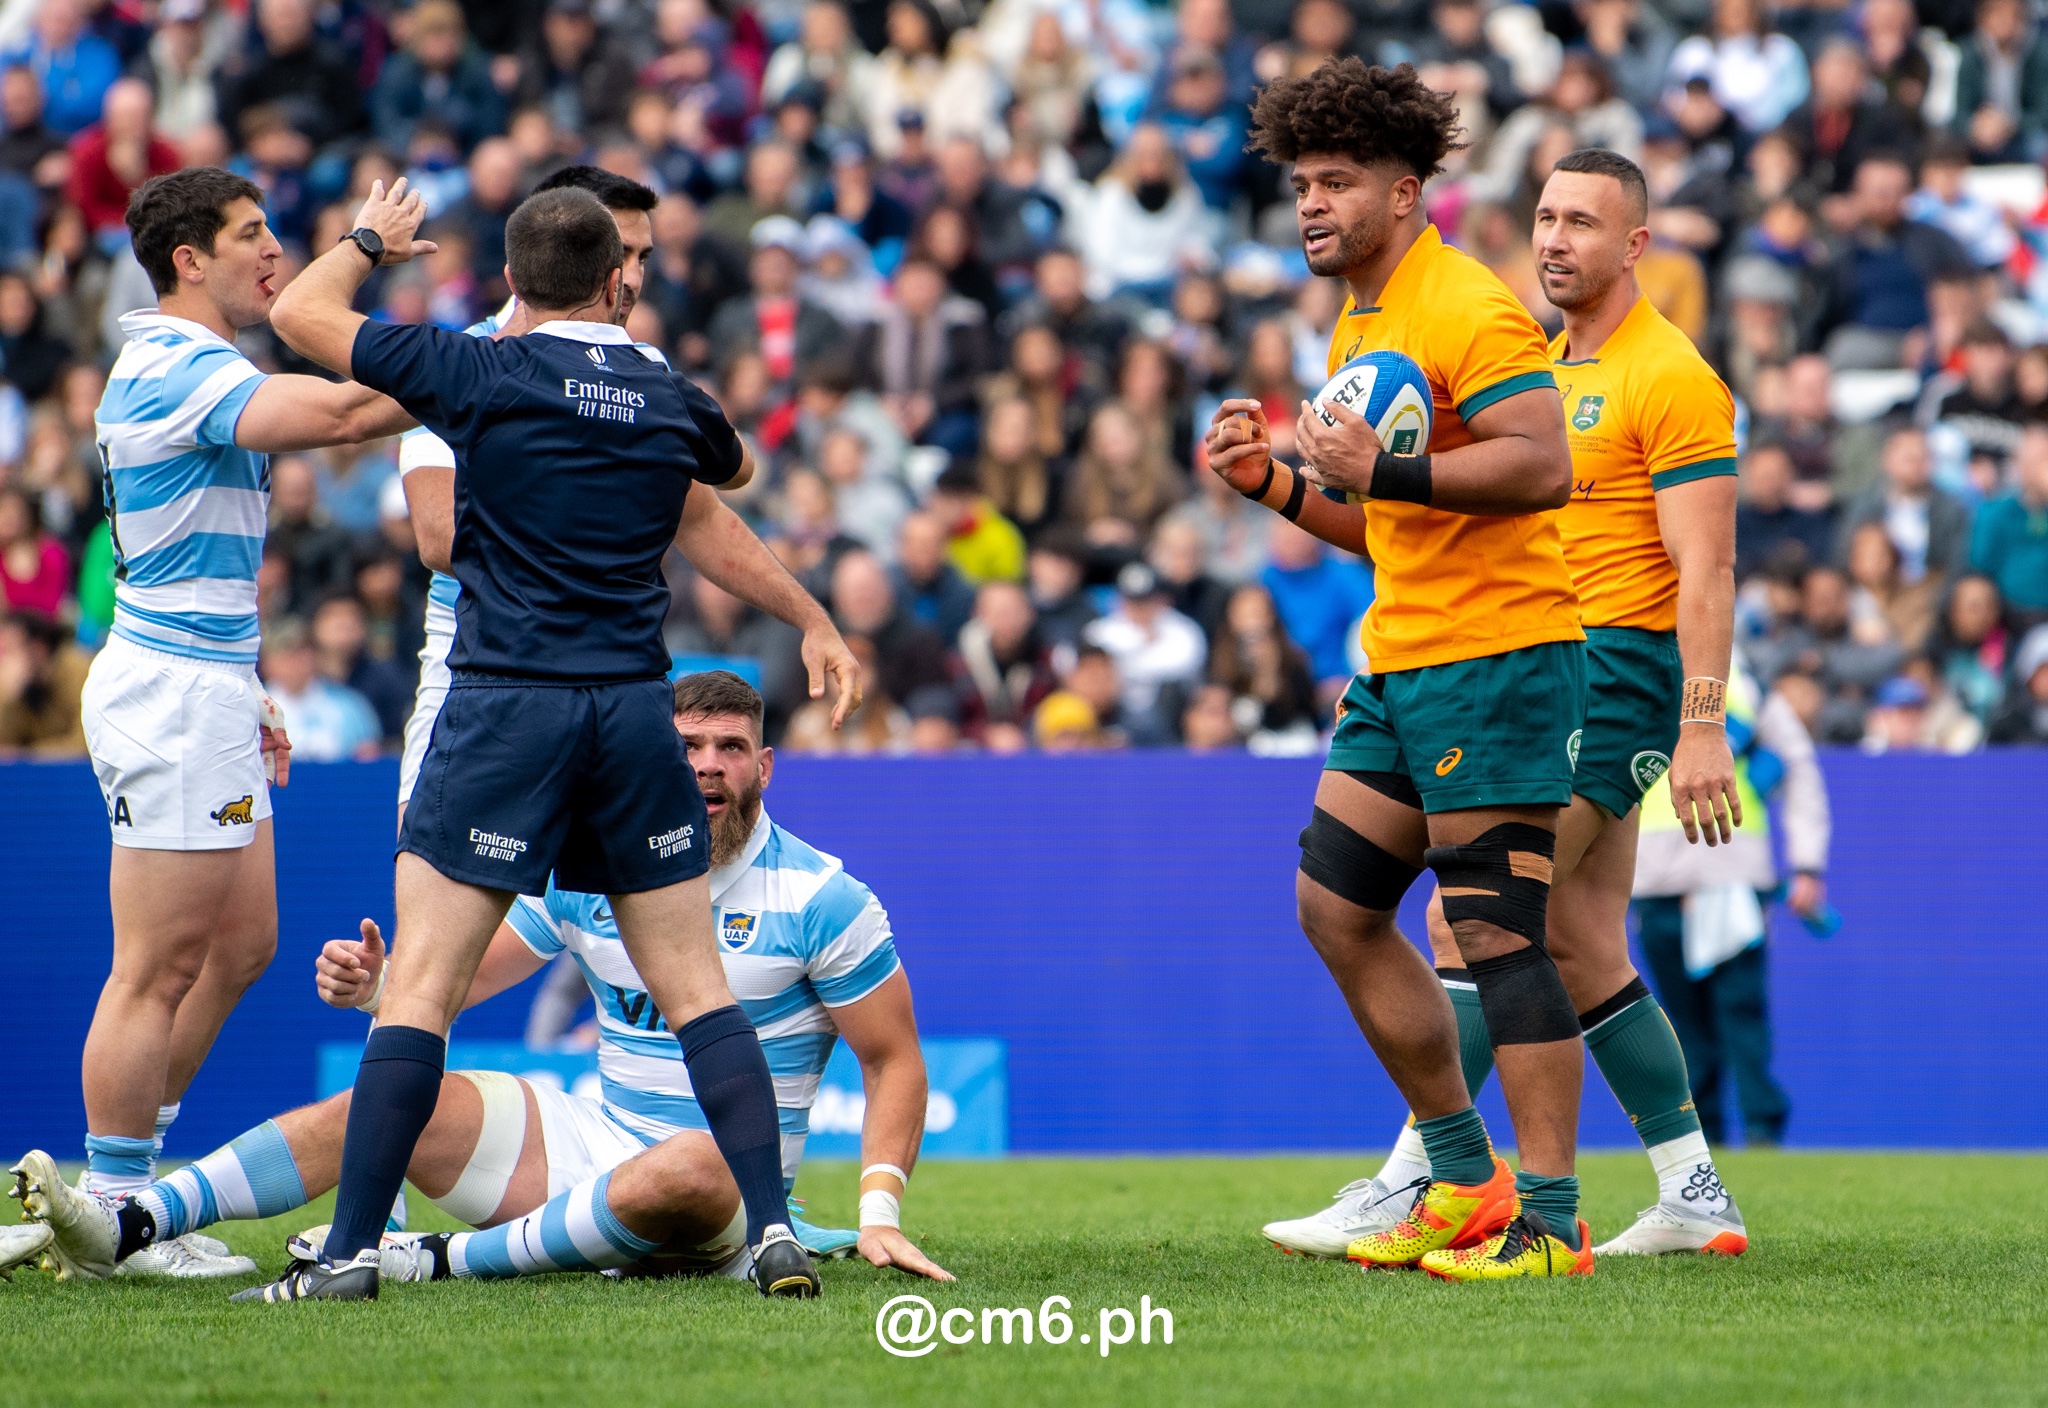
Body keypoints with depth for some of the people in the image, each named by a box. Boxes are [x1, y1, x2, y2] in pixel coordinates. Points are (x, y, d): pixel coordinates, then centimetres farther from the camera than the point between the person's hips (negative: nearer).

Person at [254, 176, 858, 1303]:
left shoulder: (485, 376, -5)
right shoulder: (671, 402, 7)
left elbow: (301, 313, 7)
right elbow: (732, 472, 30)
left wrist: (369, 238, 23)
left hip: (505, 711, -3)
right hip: (633, 711, 3)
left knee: (421, 989, -3)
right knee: (694, 988, 8)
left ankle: (350, 1252, -6)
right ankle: (772, 1230, 1)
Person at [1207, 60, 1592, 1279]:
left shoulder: (1465, 310, -12)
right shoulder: (1359, 330, 19)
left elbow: (1543, 465, -23)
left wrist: (1386, 470, -24)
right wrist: (1275, 481, 12)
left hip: (1497, 654, -10)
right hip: (1401, 664, 11)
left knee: (1496, 928, -12)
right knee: (1336, 908, 11)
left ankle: (1551, 1222, -11)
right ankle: (1466, 1180, 17)